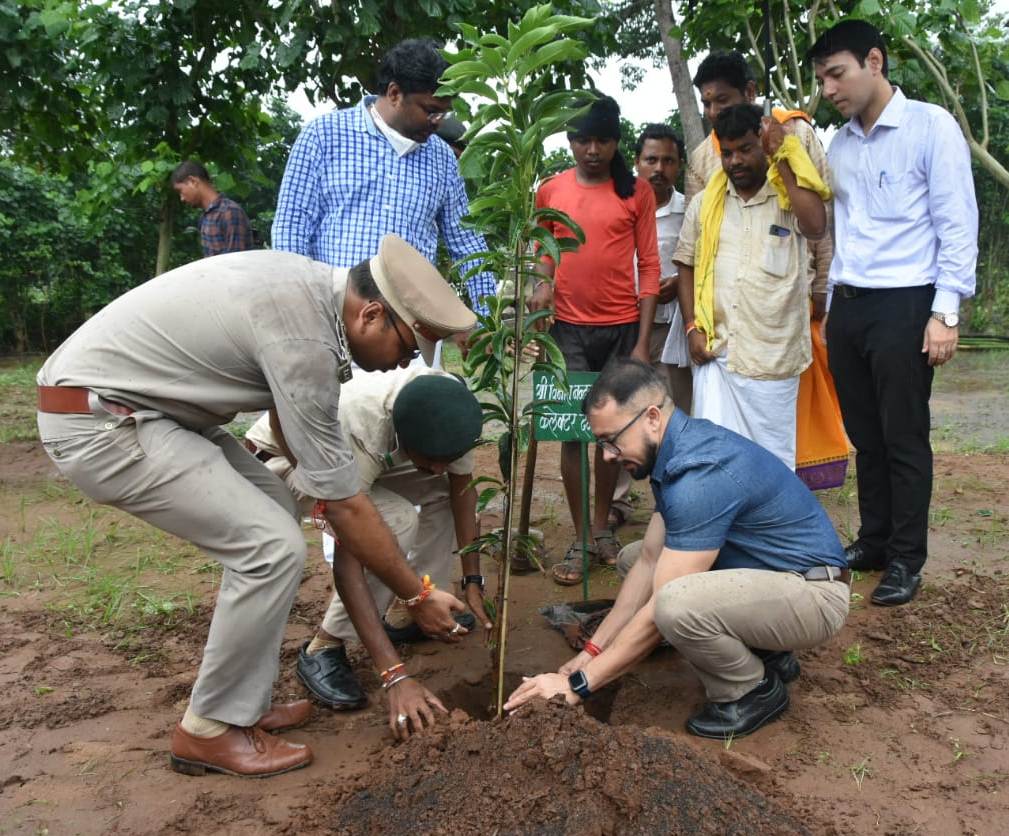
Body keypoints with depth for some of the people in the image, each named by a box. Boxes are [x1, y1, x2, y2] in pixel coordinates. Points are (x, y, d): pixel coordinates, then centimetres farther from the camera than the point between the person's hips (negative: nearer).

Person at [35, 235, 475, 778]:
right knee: (273, 547, -13)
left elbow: (284, 415, 19)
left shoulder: (313, 285, 3)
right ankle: (209, 730, 4)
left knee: (272, 513, 11)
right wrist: (418, 596, -6)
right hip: (97, 426, -10)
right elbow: (344, 505, -17)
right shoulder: (305, 341, -25)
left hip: (135, 402, 10)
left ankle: (244, 705, 18)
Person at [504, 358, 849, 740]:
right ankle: (765, 652, 13)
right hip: (769, 573, 10)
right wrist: (591, 652, 4)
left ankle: (754, 690, -2)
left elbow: (664, 610, -26)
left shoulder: (701, 474, -28)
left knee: (678, 604, -34)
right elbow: (649, 561, 6)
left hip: (816, 594, -10)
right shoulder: (679, 450, 2)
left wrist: (579, 683, -19)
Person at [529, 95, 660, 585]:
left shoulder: (636, 192, 1)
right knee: (572, 430, -1)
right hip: (569, 327, 0)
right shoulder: (550, 190, 5)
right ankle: (580, 539, 7)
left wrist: (643, 341, -5)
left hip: (623, 327, 0)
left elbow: (648, 265, 0)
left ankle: (602, 527, 23)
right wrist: (543, 282, -9)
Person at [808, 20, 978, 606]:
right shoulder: (840, 144, 13)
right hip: (847, 307, 6)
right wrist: (832, 306, 12)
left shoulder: (931, 127, -5)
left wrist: (945, 312, -14)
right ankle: (872, 541, 25)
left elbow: (958, 226, -8)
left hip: (903, 305, -6)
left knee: (904, 439, 1)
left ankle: (907, 558, 13)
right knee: (865, 436, 13)